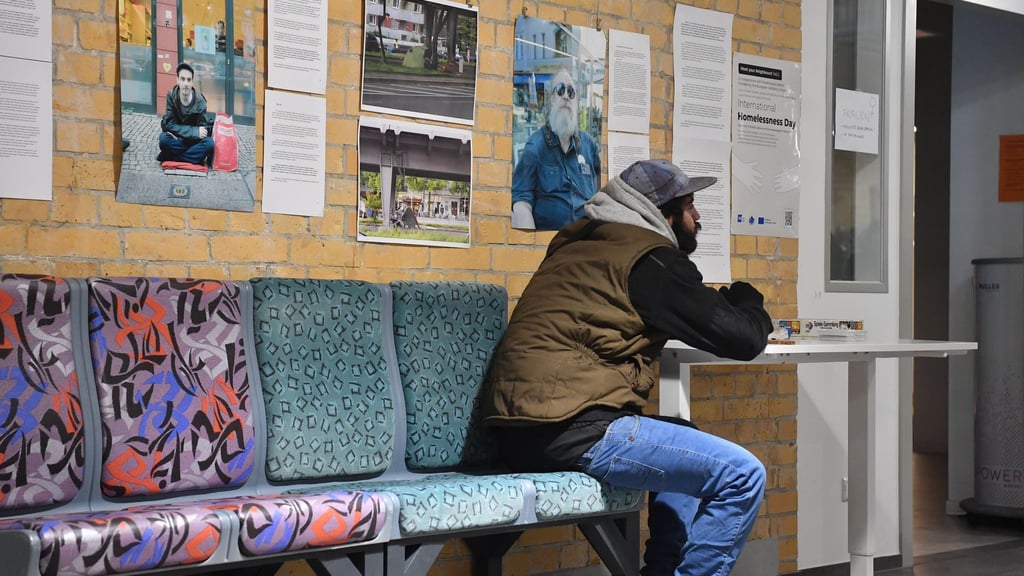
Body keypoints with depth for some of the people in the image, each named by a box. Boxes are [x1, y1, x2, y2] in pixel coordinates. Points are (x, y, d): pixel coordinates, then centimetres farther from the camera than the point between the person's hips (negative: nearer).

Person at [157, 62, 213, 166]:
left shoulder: (199, 101, -14)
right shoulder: (172, 96, -14)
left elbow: (203, 129, -11)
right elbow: (169, 124, -15)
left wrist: (180, 132, -22)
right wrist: (195, 131, -25)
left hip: (193, 141, 1)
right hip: (177, 140, -1)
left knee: (209, 143, -30)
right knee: (164, 138, -33)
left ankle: (171, 157, -21)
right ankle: (194, 157, -20)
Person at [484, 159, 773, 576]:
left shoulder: (586, 245, 22)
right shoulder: (650, 259, -5)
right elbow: (742, 339, -5)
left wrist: (721, 302, 21)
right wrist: (747, 302, 16)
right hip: (572, 428, -10)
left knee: (689, 441, 28)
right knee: (742, 475, -11)